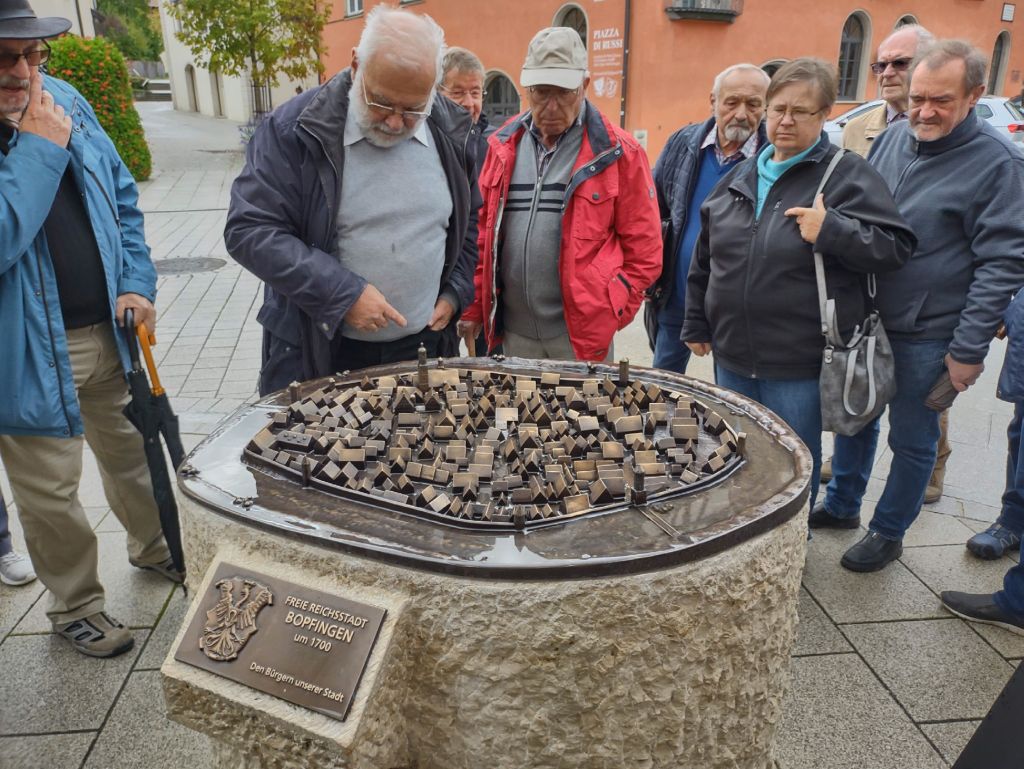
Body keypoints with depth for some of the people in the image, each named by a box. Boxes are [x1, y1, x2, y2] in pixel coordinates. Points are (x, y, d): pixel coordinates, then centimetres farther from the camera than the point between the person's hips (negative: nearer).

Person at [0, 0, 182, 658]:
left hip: (108, 332, 6)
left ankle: (155, 548, 47)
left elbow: (121, 197, 12)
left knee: (133, 453, 22)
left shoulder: (66, 101, 3)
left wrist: (137, 283, 2)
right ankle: (75, 606, 32)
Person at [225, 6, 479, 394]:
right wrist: (343, 294, -20)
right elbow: (249, 230, -14)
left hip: (423, 347, 3)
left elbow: (472, 220, 14)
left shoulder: (451, 133, 0)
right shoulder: (294, 128, -12)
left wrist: (456, 293, 3)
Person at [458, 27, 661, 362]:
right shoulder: (503, 145, 7)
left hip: (581, 332, -4)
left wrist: (612, 314, -8)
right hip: (514, 329, 4)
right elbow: (484, 231, 10)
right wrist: (475, 307, 6)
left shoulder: (617, 152, -5)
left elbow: (644, 249, -3)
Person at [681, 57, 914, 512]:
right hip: (732, 355, 6)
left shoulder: (848, 176, -7)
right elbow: (704, 259, 14)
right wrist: (696, 324, 15)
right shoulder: (741, 176, 10)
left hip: (799, 365, -5)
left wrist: (831, 231, -24)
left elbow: (896, 246, -10)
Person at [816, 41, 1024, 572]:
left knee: (912, 440, 9)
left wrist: (969, 349, -16)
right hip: (863, 319, 6)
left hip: (927, 336, -5)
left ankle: (888, 533, 27)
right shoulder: (892, 139, 3)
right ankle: (841, 505, 38)